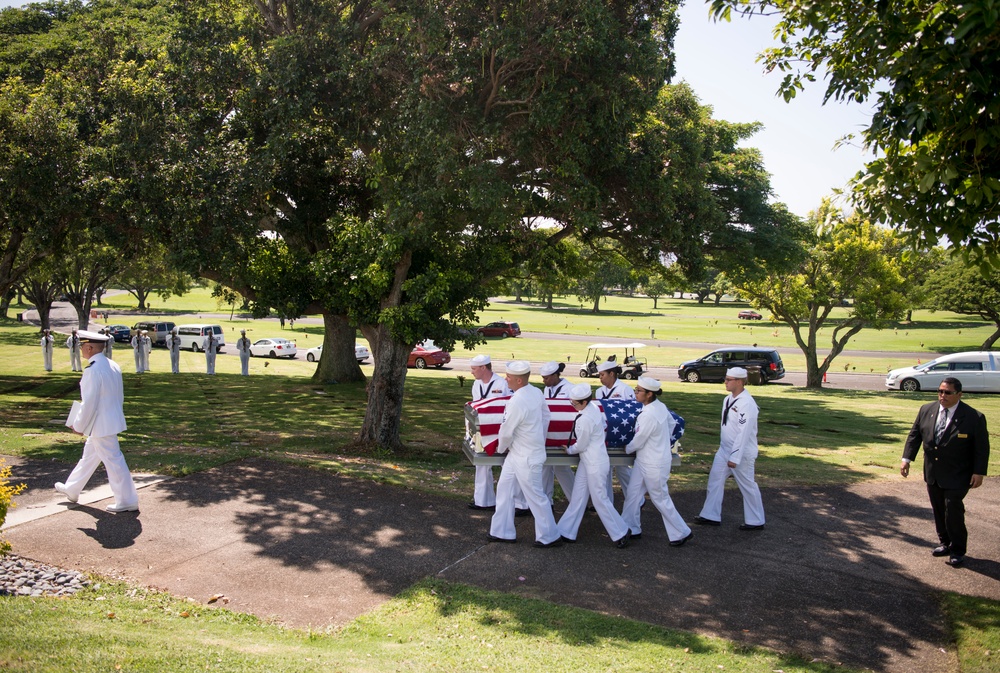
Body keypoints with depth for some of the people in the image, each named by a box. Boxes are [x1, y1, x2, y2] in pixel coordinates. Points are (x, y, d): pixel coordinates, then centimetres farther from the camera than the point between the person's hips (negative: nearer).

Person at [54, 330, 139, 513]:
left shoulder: (93, 371, -22)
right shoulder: (113, 367, 5)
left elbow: (89, 403, -20)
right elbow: (120, 395, 13)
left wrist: (79, 425, -8)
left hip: (101, 425, -10)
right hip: (112, 420, 10)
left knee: (113, 461, -2)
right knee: (89, 456, 23)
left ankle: (127, 501, 5)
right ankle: (72, 490, 41)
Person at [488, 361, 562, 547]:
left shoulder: (516, 402, -28)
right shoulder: (536, 392, -2)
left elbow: (506, 432, -18)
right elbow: (546, 416, 10)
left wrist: (501, 448, 2)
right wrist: (539, 440, 20)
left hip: (526, 457, -9)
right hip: (517, 453, 9)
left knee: (535, 496, 5)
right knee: (504, 488, 16)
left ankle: (549, 537, 21)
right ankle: (503, 532, 26)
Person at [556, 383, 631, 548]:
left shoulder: (584, 420, -26)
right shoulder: (594, 408, -1)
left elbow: (580, 446, -16)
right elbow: (604, 425, 13)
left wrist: (568, 450, 4)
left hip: (595, 464, -10)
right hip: (588, 462, 10)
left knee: (600, 499, 4)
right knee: (578, 497, 13)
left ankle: (621, 533, 19)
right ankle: (566, 532, 21)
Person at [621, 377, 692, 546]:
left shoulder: (649, 415, -29)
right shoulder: (660, 406, -3)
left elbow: (638, 441, -18)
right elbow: (671, 423, 14)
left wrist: (627, 448, 2)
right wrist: (663, 440, 24)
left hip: (654, 465, -9)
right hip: (644, 461, 9)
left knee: (660, 499, 7)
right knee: (633, 494, 14)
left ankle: (681, 533, 23)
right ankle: (631, 529, 26)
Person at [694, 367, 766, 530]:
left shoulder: (747, 404, -24)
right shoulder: (728, 399, 3)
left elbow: (743, 433, -25)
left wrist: (735, 457, -24)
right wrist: (722, 445, 16)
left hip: (741, 452, -8)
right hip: (724, 449, 9)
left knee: (747, 486, 6)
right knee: (715, 479, 10)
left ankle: (755, 521, 22)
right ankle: (711, 516, 21)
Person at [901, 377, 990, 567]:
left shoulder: (974, 417, -12)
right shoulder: (926, 410, 0)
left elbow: (982, 448, -8)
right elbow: (915, 435, 6)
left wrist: (979, 472, -10)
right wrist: (907, 458, 0)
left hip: (957, 476, -5)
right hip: (932, 473, 5)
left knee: (953, 511, -5)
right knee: (938, 511, 14)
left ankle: (957, 551, 12)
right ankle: (945, 543, 29)